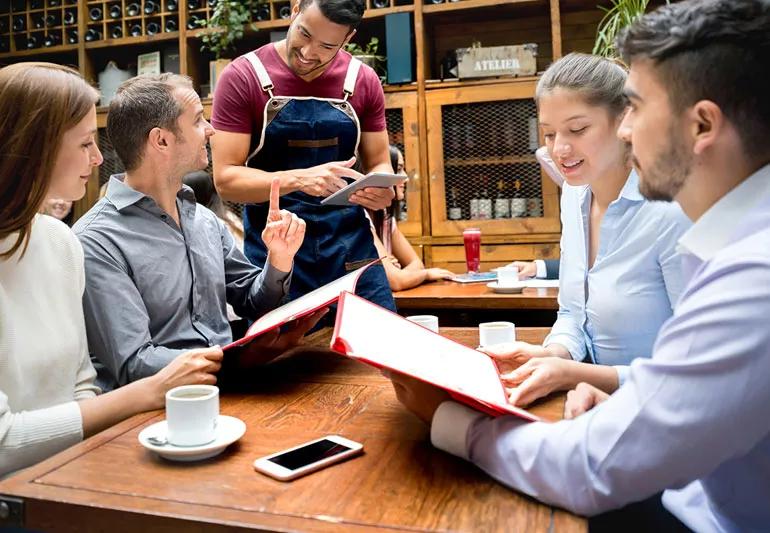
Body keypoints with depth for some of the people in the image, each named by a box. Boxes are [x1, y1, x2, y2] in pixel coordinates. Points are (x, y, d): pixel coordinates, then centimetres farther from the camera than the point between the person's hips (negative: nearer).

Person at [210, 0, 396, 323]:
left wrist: (381, 190, -14)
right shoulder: (243, 77, -6)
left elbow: (378, 164, 10)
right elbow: (226, 178, -10)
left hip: (352, 248, 3)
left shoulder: (363, 81, 3)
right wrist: (298, 179, -26)